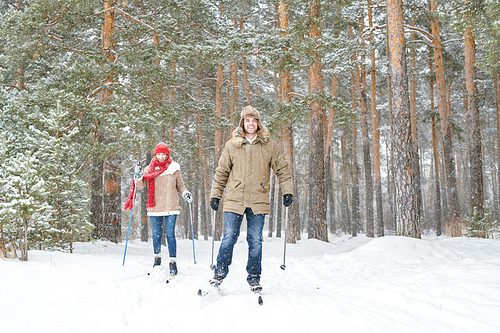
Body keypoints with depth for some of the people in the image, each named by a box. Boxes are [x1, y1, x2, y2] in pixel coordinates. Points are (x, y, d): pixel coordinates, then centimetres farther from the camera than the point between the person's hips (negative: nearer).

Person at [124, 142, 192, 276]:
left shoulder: (174, 168, 5)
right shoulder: (150, 169, 6)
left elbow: (180, 184, 14)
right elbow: (140, 186, 5)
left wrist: (185, 193, -5)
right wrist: (138, 176, -13)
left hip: (171, 208, -1)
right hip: (155, 208, 1)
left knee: (170, 235, -6)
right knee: (157, 236, 8)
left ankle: (173, 261, 2)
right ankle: (157, 258, 28)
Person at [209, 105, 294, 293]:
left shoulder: (269, 145, 6)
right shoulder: (232, 145, 6)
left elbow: (282, 169, 11)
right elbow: (221, 172, 11)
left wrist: (287, 191, 2)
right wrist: (215, 195, 7)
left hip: (258, 201, 0)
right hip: (234, 200, 0)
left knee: (255, 241, 4)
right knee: (229, 238, -2)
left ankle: (254, 278, 16)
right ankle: (220, 273, 12)